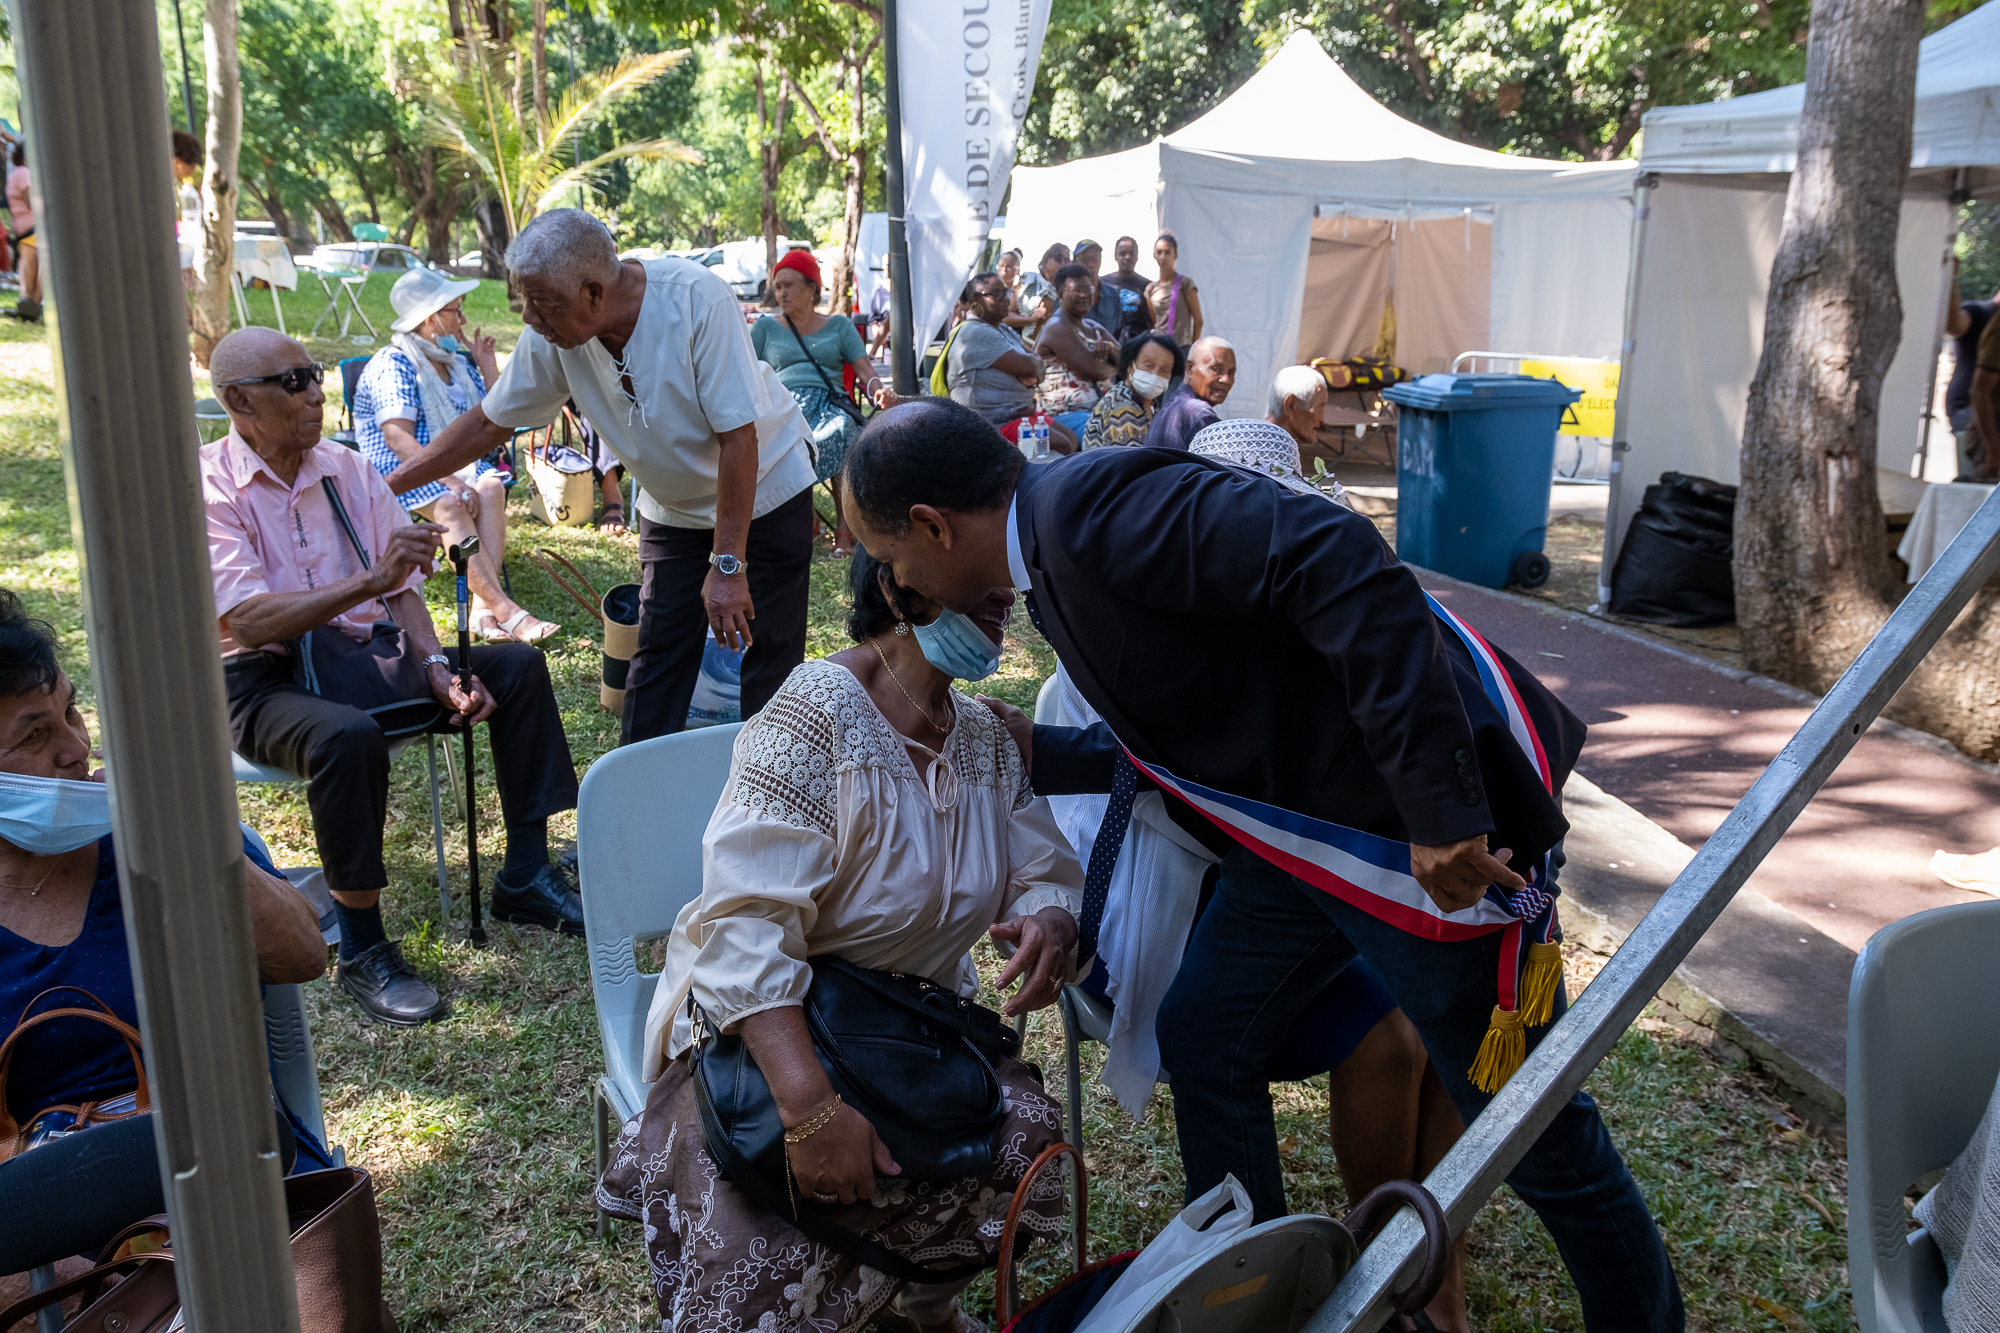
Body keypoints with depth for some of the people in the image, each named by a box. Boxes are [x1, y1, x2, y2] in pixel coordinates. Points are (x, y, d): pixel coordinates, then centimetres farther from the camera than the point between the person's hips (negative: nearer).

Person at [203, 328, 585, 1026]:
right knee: (348, 736, -39)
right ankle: (362, 950, -23)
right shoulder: (206, 489, -12)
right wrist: (369, 582, -32)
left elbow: (401, 585, 5)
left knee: (518, 665, -6)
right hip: (264, 681, -6)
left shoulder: (347, 470, 7)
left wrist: (438, 669, -12)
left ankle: (525, 876, 0)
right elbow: (248, 621, -24)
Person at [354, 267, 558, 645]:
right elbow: (398, 438, -19)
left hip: (453, 463, 6)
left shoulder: (457, 364, 17)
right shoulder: (393, 364, -7)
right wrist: (451, 481, -30)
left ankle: (484, 608, -38)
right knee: (451, 506, -35)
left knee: (491, 487, -28)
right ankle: (506, 611, -43)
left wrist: (490, 370, 8)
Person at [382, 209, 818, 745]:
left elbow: (738, 435, -29)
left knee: (770, 660, -4)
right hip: (673, 509, 4)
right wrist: (387, 485, -1)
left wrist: (727, 565, -28)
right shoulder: (552, 336, -15)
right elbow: (490, 421, -1)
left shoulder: (695, 297, -31)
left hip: (767, 486, -4)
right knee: (657, 654, -2)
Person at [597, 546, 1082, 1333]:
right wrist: (811, 1108, -39)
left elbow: (1045, 874, 5)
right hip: (768, 1027, -6)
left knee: (1026, 1134, -19)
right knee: (767, 1269, -29)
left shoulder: (988, 742, 4)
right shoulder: (813, 720, -22)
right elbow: (745, 927, -29)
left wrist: (1051, 923, -22)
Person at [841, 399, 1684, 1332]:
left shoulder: (1089, 506, -21)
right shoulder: (1053, 558, 10)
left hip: (1436, 834, -9)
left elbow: (1337, 561, -32)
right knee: (1203, 1042, 17)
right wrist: (1031, 755, 19)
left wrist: (1439, 809, -31)